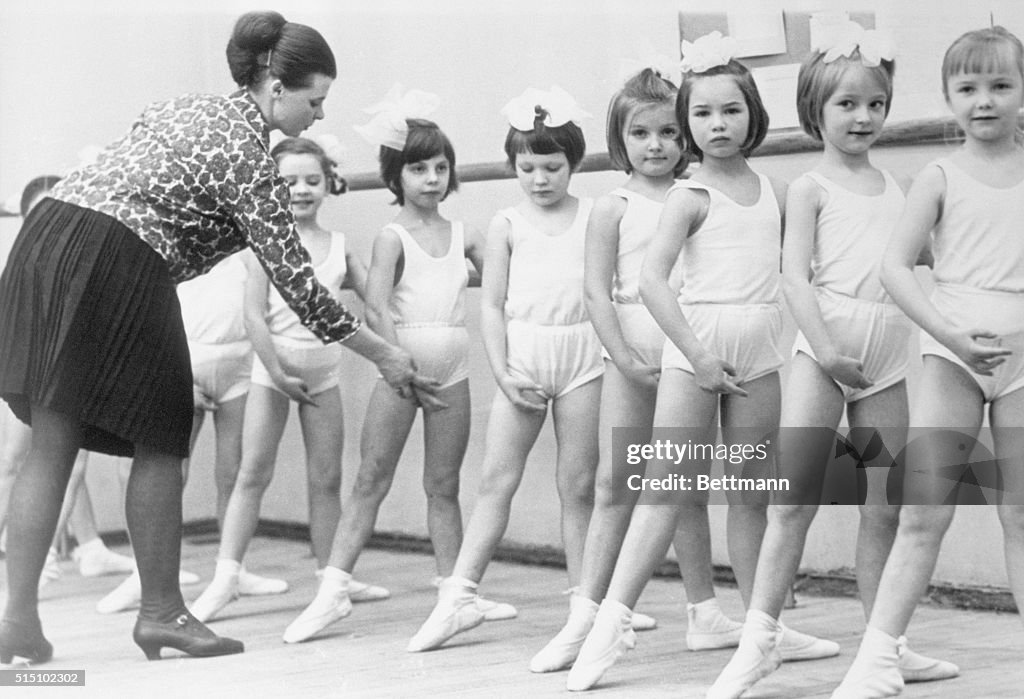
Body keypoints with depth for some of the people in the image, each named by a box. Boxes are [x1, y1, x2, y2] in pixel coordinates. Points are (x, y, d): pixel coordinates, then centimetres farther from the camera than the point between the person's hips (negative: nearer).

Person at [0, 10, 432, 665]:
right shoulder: (250, 157, -4)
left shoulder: (185, 107, 21)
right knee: (160, 444, 7)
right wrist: (384, 353, 2)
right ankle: (162, 614, 16)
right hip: (114, 267, -8)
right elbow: (294, 279, -5)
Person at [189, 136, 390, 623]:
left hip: (324, 368, 4)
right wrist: (278, 371, -16)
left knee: (326, 478, 7)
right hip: (274, 367, -3)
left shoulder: (338, 245, 6)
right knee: (253, 473, -5)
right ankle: (227, 574, -3)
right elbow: (254, 315, -11)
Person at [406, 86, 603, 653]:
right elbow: (492, 305, 4)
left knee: (578, 485, 4)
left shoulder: (593, 216, 5)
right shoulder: (507, 224, 6)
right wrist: (503, 372, -7)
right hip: (523, 356, 0)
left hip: (581, 355, 0)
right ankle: (458, 595, 1)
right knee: (496, 481, 0)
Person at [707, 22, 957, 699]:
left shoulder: (897, 187, 16)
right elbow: (795, 273, -9)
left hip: (886, 354, 5)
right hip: (824, 346, -5)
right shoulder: (811, 188, 2)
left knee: (884, 507, 5)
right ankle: (760, 637, -5)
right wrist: (826, 346, -19)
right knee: (794, 498, -9)